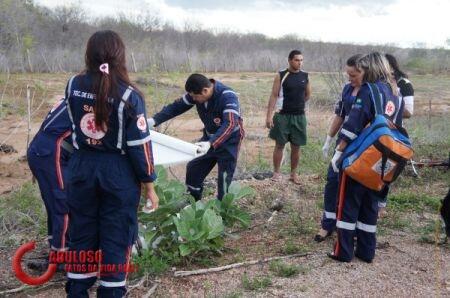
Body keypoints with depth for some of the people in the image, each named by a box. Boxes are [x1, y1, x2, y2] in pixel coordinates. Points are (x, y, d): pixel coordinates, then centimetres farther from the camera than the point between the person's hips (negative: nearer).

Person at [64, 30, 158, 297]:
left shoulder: (74, 86, -3)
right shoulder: (129, 95, -15)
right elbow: (139, 144, -13)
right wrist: (149, 184, -4)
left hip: (82, 169, 4)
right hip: (119, 174, -4)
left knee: (82, 235, 17)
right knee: (116, 238, 9)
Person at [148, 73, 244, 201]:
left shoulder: (228, 97, -32)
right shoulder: (196, 93, -12)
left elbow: (230, 124, -42)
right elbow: (176, 106, -6)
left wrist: (211, 143, -55)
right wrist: (154, 120, -18)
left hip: (229, 141, -7)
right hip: (210, 138, 7)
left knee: (224, 178, -6)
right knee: (193, 168, 11)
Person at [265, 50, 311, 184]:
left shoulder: (305, 76, 4)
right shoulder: (281, 75, -7)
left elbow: (308, 95, 18)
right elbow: (274, 96, -9)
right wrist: (269, 116, -15)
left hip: (299, 116, 3)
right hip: (282, 115, -3)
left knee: (296, 146, 8)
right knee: (280, 145, 4)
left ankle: (294, 173, 20)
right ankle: (276, 172, 15)